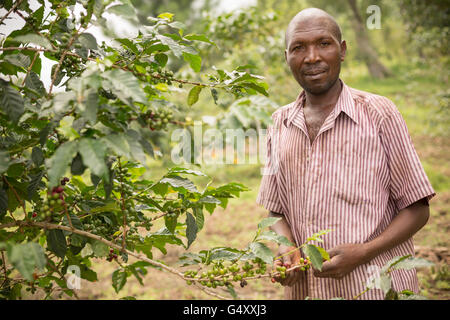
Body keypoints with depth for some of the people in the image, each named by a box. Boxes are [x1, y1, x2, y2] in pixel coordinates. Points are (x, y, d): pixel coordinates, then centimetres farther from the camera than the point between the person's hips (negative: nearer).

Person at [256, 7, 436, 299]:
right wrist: (287, 249, -9)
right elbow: (276, 210, 10)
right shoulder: (280, 124, 3)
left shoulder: (379, 113, -8)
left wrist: (362, 253, -18)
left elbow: (417, 209, -5)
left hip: (377, 287, -3)